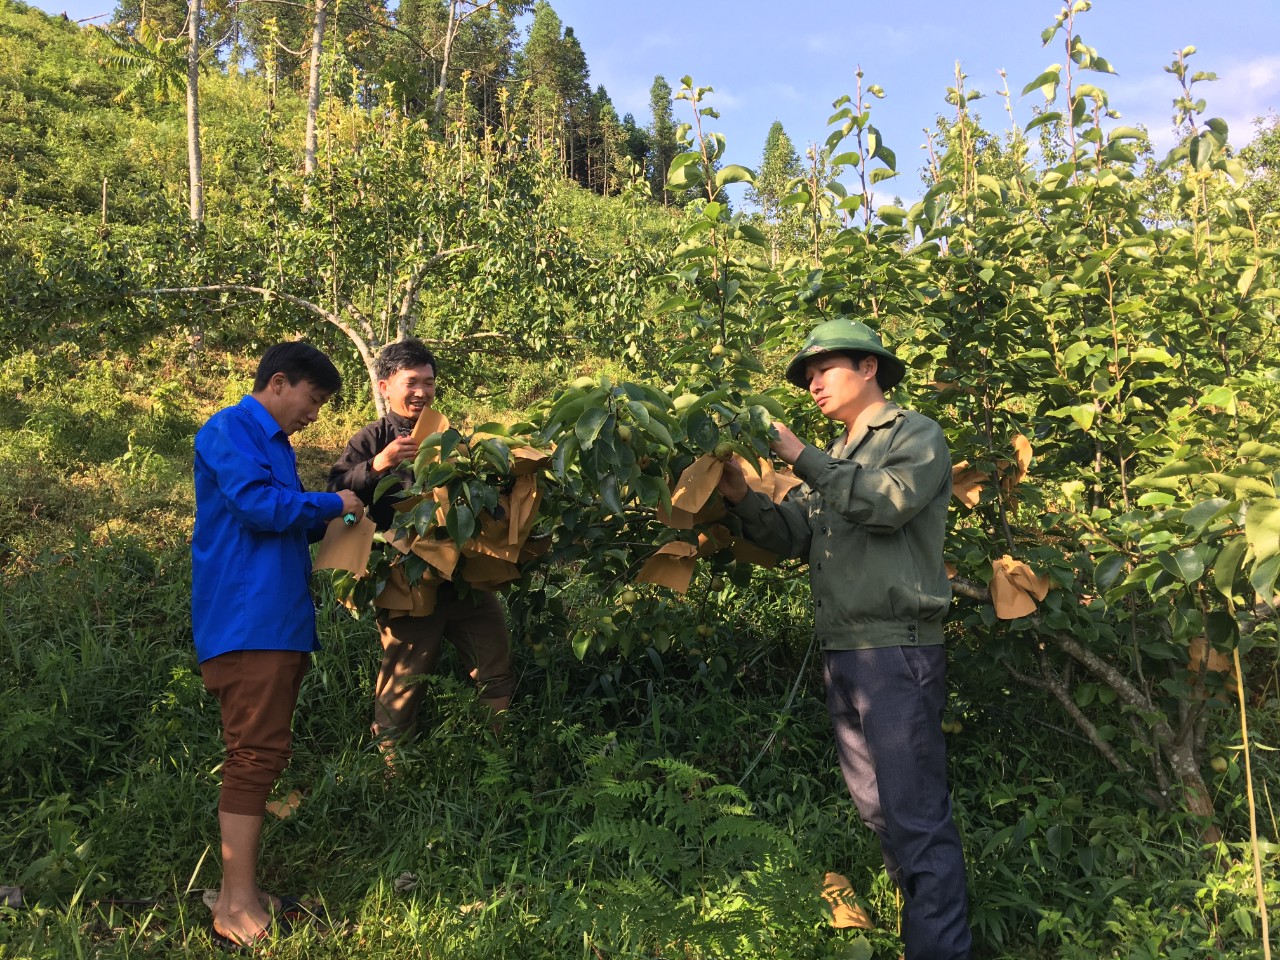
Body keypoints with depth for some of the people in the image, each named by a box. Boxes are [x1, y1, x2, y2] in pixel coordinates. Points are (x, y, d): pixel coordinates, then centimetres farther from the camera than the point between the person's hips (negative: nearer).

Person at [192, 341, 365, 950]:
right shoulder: (228, 431, -7)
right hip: (246, 623, -10)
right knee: (255, 756, -11)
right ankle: (237, 912, -6)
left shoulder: (274, 444, 22)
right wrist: (332, 505, -6)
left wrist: (328, 523, 12)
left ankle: (240, 893, 18)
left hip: (277, 622, 10)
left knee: (261, 756, 10)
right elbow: (259, 504, -19)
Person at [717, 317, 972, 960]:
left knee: (916, 815, -7)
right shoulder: (834, 459, 20)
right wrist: (743, 498, -7)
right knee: (875, 808, 15)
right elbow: (789, 536, 10)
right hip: (841, 653, 8)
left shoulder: (916, 435, -1)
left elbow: (888, 503, -19)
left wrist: (801, 457, -16)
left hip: (898, 650, -8)